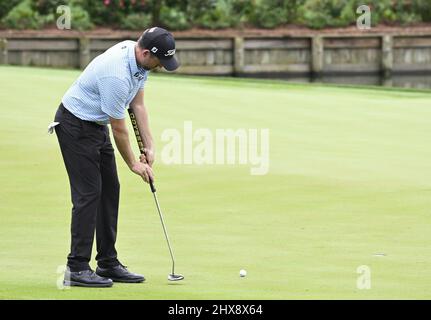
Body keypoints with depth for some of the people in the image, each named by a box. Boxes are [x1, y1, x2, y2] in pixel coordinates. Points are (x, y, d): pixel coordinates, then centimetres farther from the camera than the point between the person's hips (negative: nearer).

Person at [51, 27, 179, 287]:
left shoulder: (139, 59, -5)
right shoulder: (117, 75, -32)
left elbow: (138, 104, 6)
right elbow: (119, 128, -20)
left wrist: (149, 147, 2)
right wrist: (133, 163, -6)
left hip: (96, 125, 10)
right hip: (75, 126, -10)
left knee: (110, 190, 8)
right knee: (88, 193, -12)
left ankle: (108, 264, 13)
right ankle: (77, 268, -10)